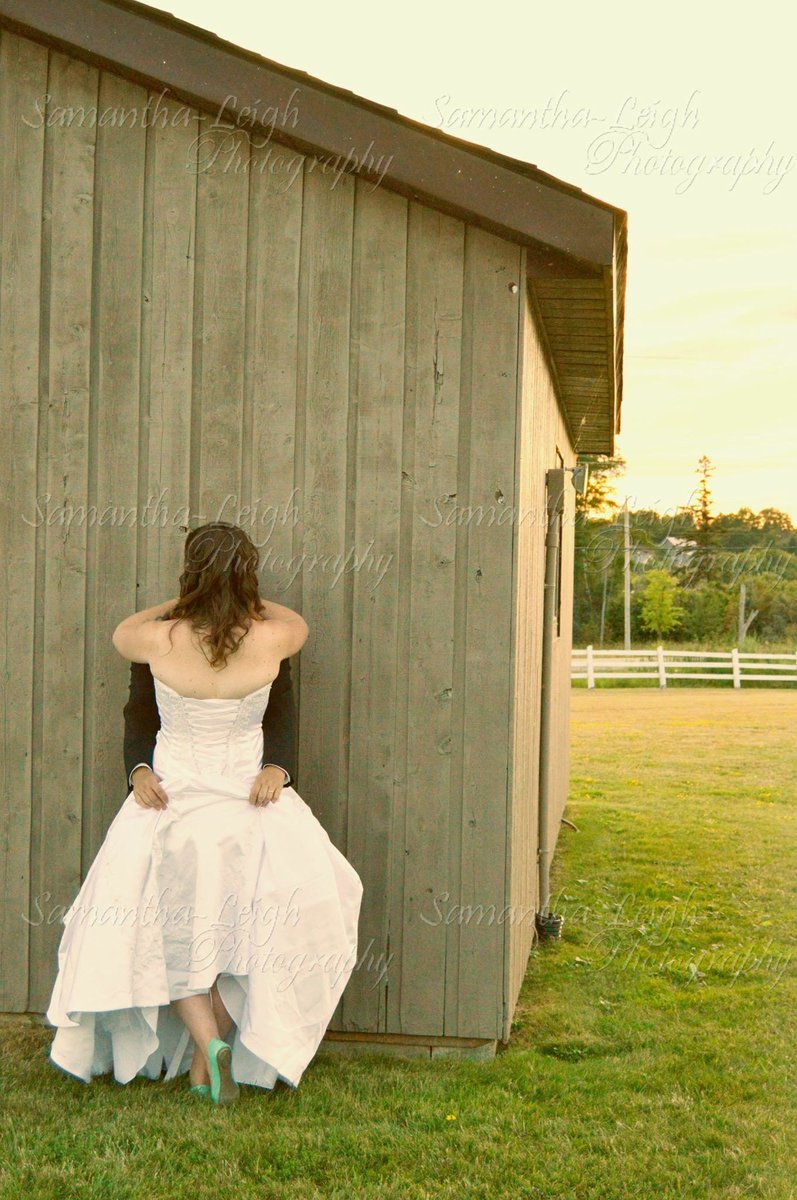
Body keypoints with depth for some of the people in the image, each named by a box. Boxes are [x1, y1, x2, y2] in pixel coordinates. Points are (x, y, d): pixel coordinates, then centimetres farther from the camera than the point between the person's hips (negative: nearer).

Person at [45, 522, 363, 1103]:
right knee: (249, 930, 16)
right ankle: (208, 1057, 18)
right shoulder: (268, 641, -14)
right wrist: (245, 598, 22)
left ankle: (206, 1039, 2)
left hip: (171, 805, 0)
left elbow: (120, 631, 10)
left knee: (165, 932, 16)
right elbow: (299, 621, 12)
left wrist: (179, 604, 19)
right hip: (249, 801, 1)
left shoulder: (160, 642, -16)